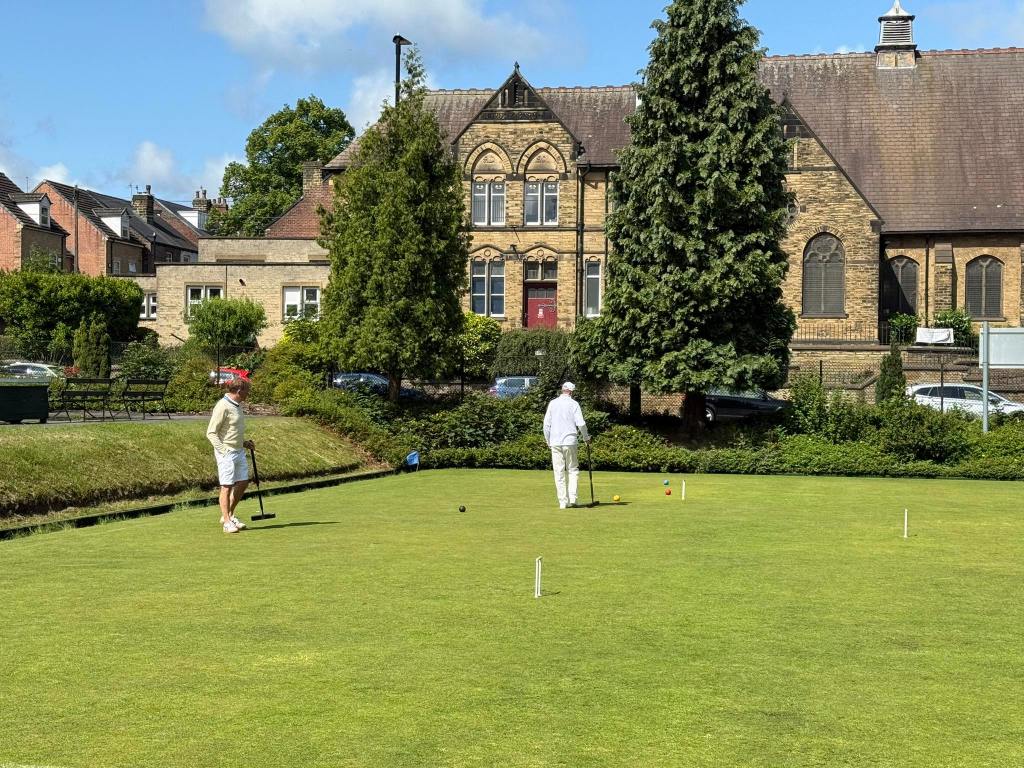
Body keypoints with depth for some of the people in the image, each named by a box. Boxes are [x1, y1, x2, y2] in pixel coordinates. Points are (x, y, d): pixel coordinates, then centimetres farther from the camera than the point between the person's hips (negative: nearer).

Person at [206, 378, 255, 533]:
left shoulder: (237, 405, 12)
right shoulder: (222, 407, -17)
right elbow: (211, 433, -17)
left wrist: (244, 442, 13)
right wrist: (224, 451, -23)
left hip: (239, 451, 9)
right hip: (227, 452, -9)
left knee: (243, 483, 10)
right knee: (227, 486, -4)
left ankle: (229, 516, 22)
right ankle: (227, 523, 1)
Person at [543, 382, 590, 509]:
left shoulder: (552, 403, 7)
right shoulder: (573, 404, -1)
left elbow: (546, 424, 6)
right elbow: (581, 423, -8)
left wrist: (548, 441, 15)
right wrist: (586, 437, 8)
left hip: (555, 442, 2)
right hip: (570, 441, -2)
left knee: (559, 472, 3)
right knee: (573, 469, 8)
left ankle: (562, 501, 1)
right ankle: (572, 498, -4)